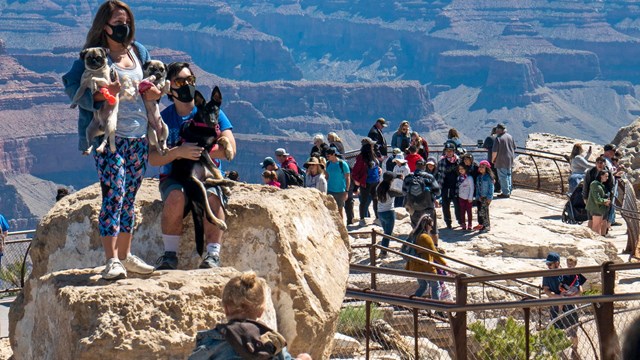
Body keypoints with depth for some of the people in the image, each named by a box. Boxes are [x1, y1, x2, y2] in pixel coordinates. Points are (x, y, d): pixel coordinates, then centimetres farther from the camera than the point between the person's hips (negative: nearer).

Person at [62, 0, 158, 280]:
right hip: (110, 137, -6)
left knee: (130, 197, 12)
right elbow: (72, 85, -13)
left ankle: (125, 256, 22)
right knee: (114, 194, -14)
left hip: (138, 137, 7)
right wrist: (99, 94, -29)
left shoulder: (139, 52, 14)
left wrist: (154, 94, 3)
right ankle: (111, 260, -14)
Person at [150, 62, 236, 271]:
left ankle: (213, 255, -29)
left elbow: (229, 149, -5)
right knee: (176, 197, -34)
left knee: (212, 197, -34)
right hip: (175, 177, 0)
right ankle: (170, 254, -23)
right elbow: (153, 158, -4)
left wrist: (197, 152, -15)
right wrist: (178, 152, -23)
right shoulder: (163, 118, 6)